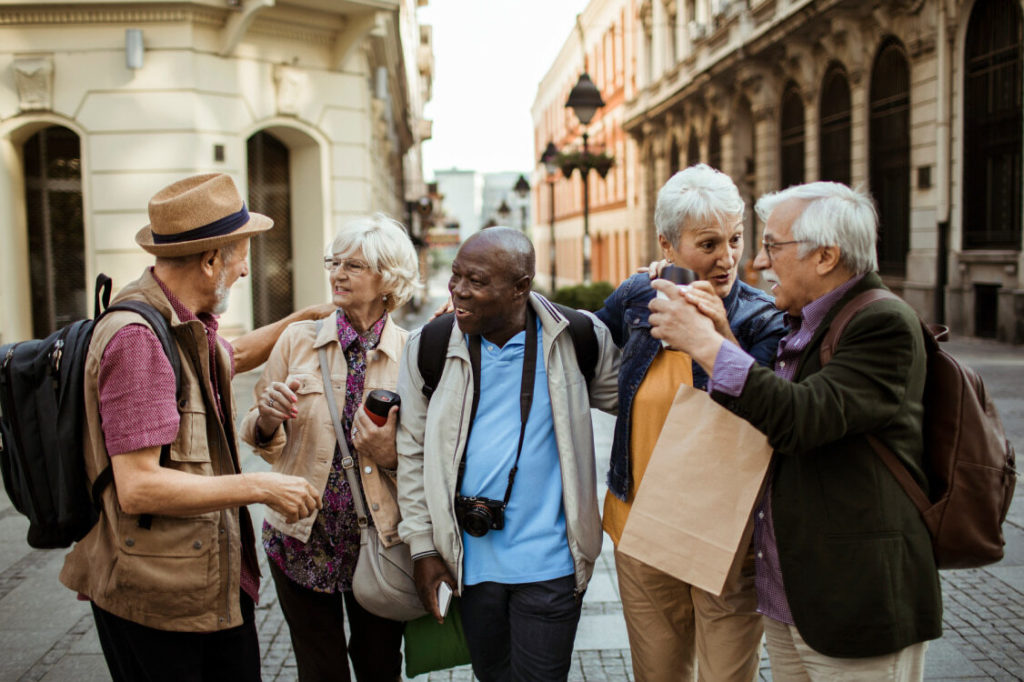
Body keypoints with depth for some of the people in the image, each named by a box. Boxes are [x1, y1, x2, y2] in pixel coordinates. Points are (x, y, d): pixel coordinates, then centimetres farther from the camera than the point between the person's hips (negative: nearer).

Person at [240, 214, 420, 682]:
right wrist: (269, 416, -16)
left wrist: (390, 454, -19)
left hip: (380, 539, -1)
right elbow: (263, 441, 5)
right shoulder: (297, 339, -2)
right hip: (302, 538, 1)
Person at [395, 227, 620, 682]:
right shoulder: (429, 347, -4)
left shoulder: (576, 340, -7)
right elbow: (413, 452, 2)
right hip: (471, 562, 2)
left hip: (549, 562, -2)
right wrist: (423, 547, 1)